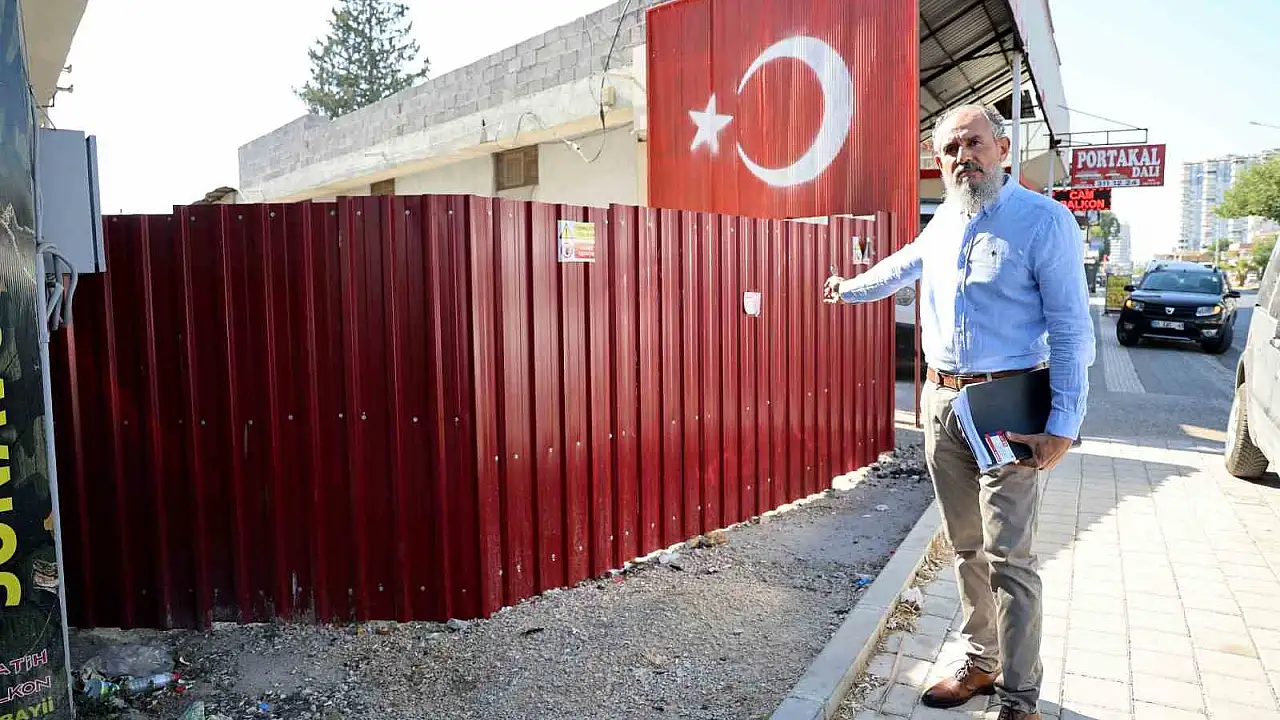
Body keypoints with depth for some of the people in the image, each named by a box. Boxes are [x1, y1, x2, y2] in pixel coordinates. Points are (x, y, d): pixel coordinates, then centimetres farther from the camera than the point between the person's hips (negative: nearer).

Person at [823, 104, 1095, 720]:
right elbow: (907, 262, 34)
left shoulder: (1043, 220, -8)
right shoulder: (945, 220, 12)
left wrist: (1063, 427, -17)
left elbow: (1071, 330, -11)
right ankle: (982, 663, 26)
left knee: (1007, 557, -5)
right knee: (966, 546, 13)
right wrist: (849, 287, 47)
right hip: (941, 401, 6)